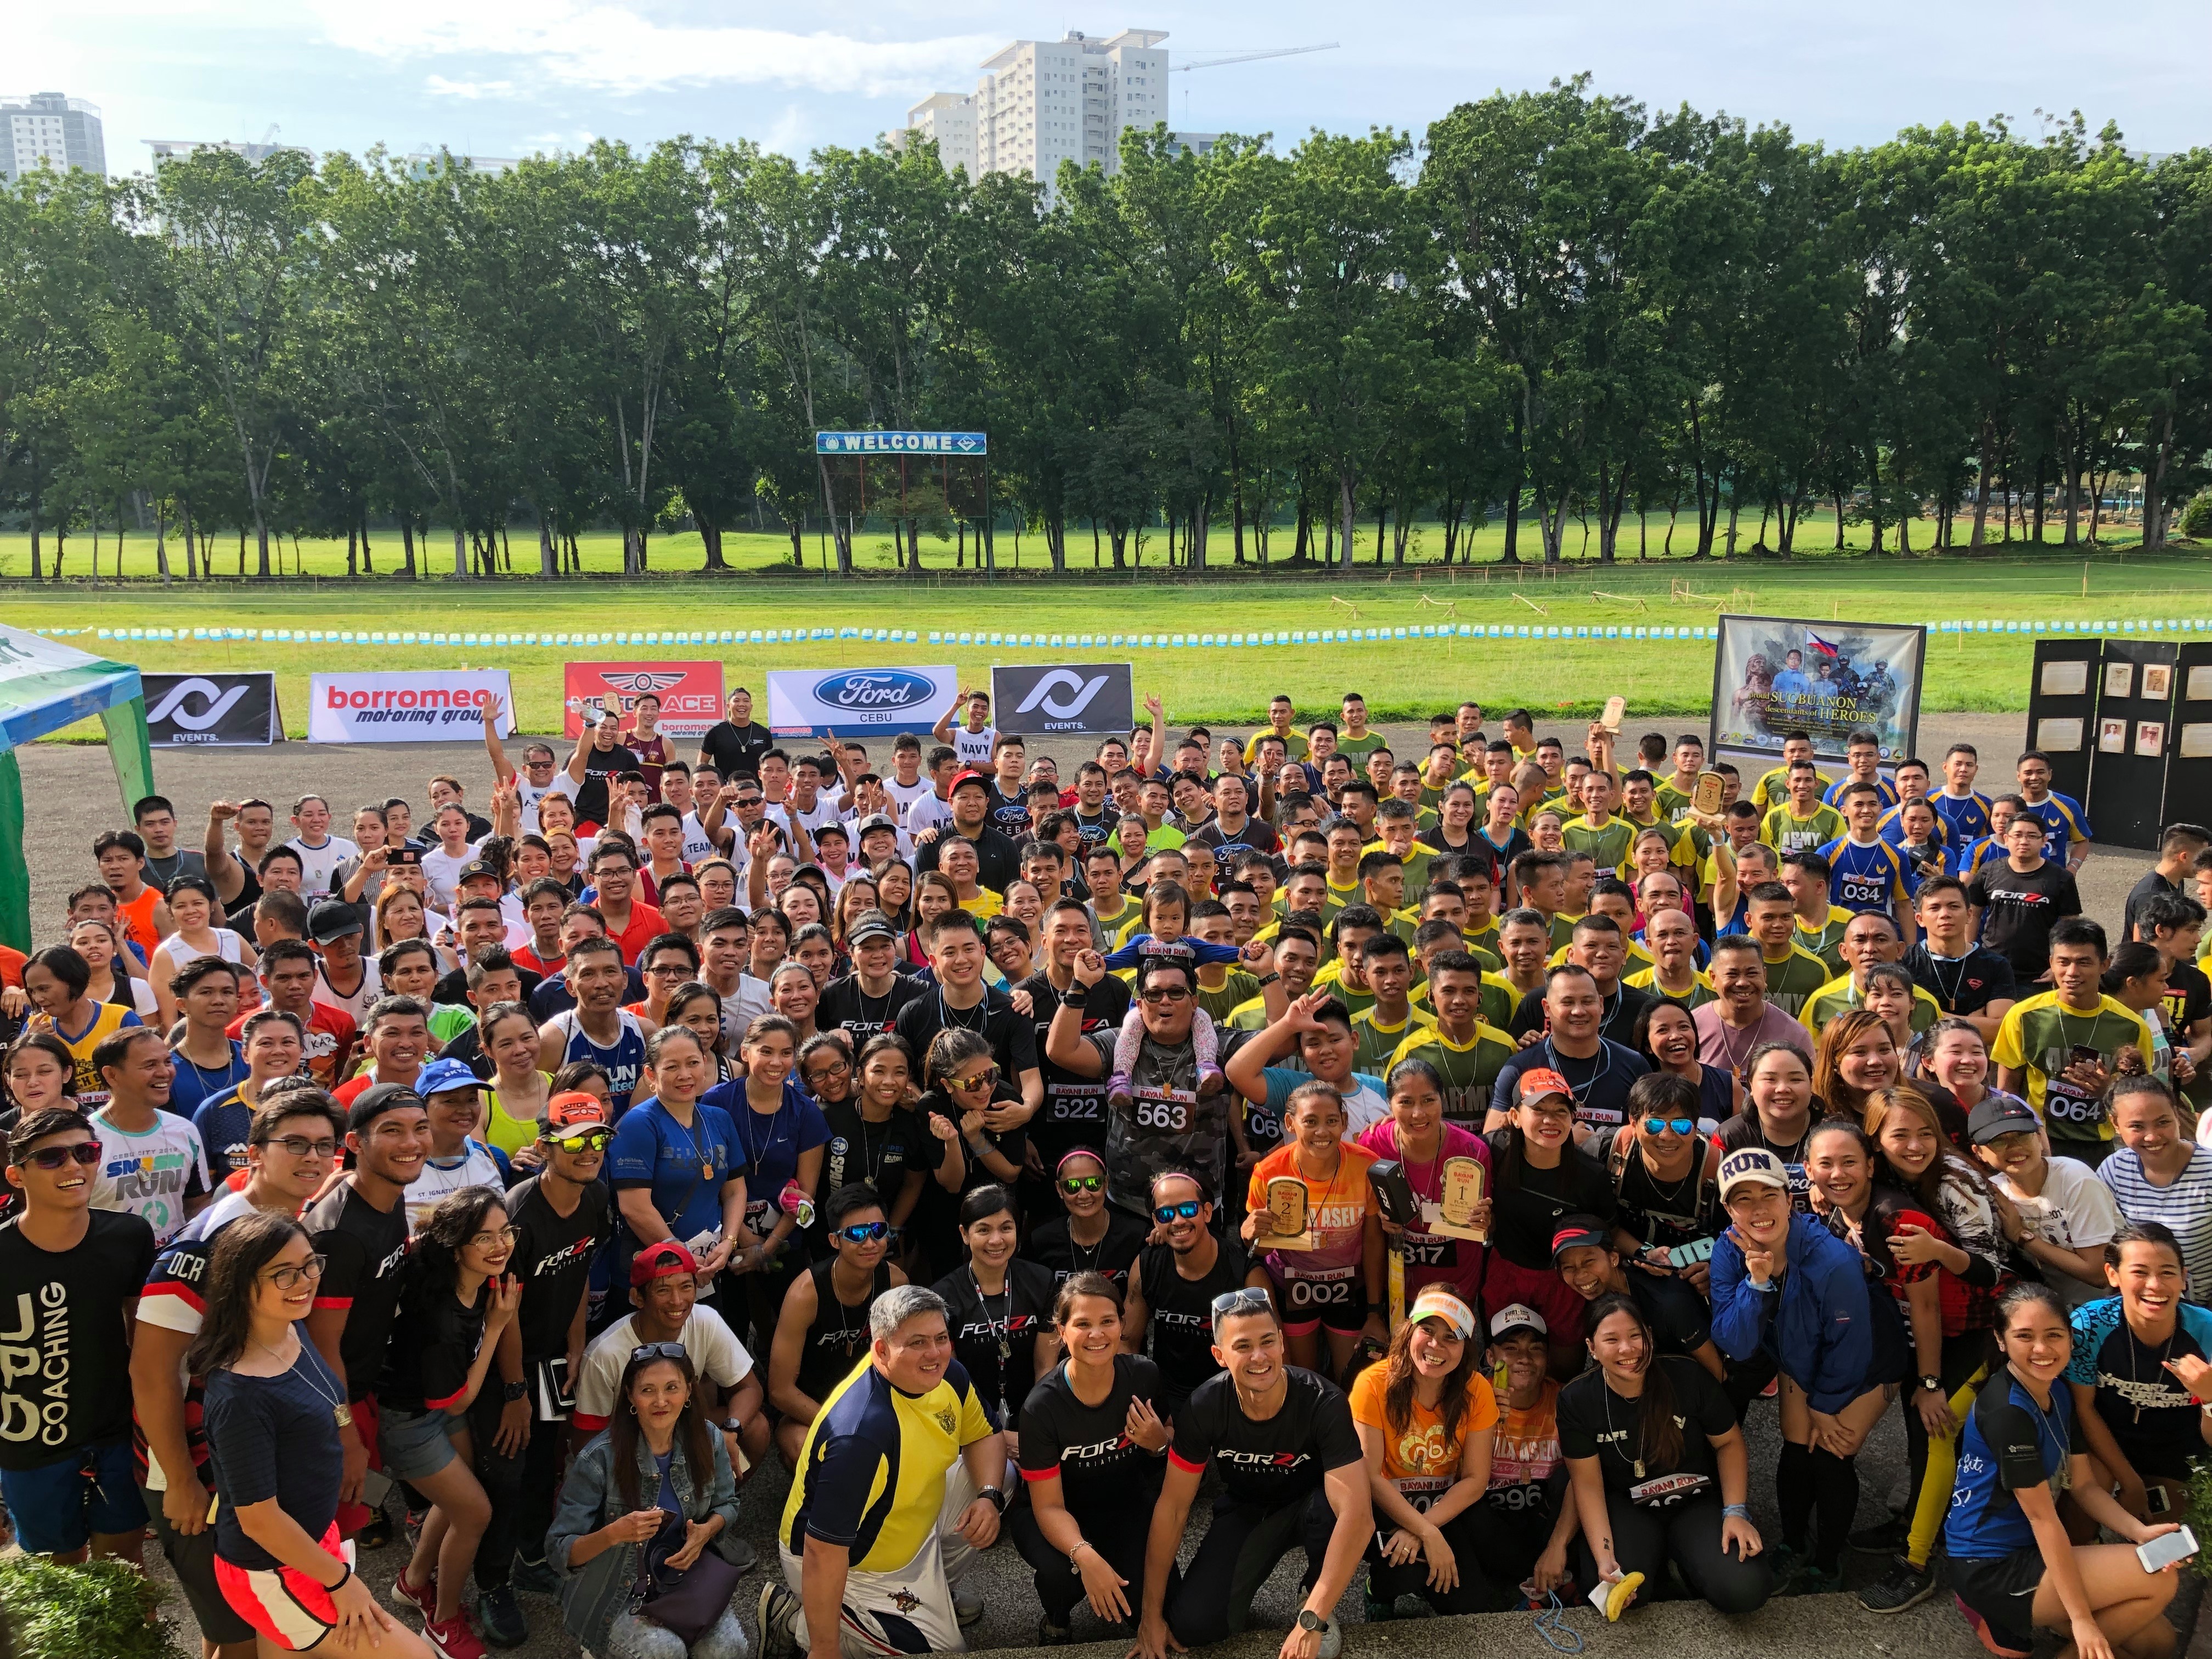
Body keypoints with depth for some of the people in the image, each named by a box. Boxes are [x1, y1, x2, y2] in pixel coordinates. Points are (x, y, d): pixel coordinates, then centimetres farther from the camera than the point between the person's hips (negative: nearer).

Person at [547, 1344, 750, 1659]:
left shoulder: (707, 1441, -8)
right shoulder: (599, 1459, -20)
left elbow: (726, 1504, 9)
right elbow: (559, 1551, -16)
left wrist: (706, 1531, -14)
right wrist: (615, 1533, -35)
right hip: (614, 1594, -3)